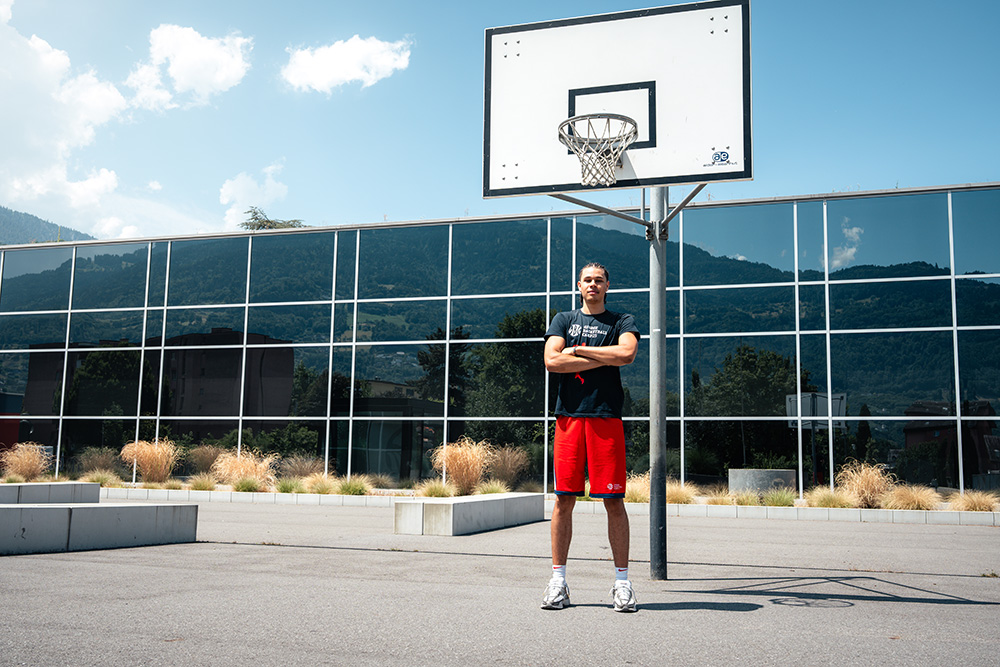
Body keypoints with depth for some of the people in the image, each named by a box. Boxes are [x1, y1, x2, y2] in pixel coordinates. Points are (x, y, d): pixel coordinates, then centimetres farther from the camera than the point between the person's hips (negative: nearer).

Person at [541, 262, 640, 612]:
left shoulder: (621, 321, 12)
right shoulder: (564, 320, 16)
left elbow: (627, 353, -10)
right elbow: (552, 361, -2)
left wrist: (577, 350, -4)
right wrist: (604, 358, -4)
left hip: (606, 418, -1)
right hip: (569, 416, 1)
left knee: (614, 501, -2)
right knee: (564, 499, 1)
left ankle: (622, 582, 6)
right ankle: (558, 579, 8)